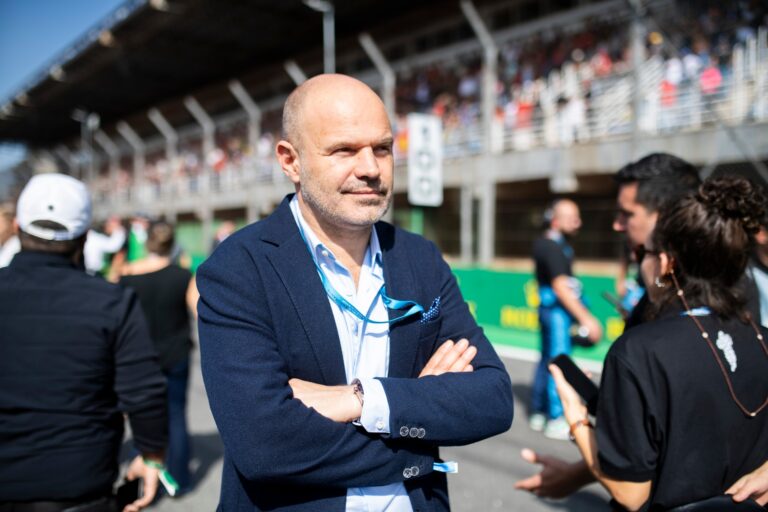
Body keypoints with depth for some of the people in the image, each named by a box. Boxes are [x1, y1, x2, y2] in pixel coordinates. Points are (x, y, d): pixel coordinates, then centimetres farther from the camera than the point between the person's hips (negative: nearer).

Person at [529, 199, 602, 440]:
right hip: (557, 309, -10)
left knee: (547, 360, 14)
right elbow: (561, 287, -23)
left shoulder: (543, 244, 13)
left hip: (551, 310, 10)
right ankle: (556, 420, 0)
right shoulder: (553, 248, -17)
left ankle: (538, 413, 23)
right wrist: (586, 319, -23)